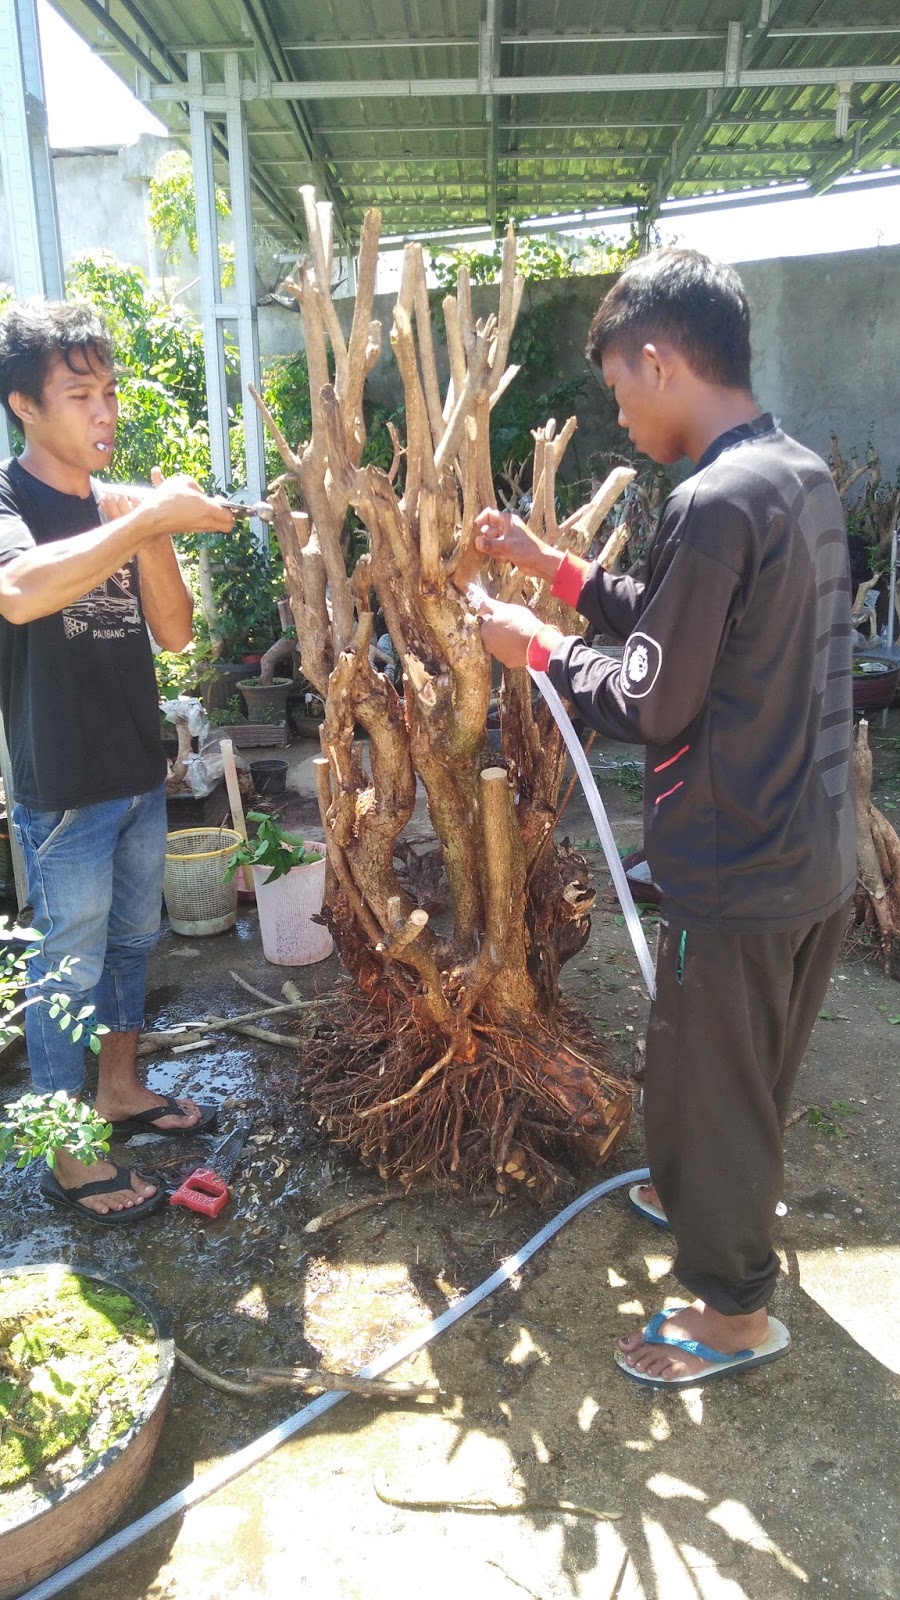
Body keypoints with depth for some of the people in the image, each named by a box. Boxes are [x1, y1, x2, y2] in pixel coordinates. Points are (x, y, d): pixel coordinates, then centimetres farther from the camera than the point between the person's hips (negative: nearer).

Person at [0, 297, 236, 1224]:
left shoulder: (117, 512, 8)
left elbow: (173, 633, 4)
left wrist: (153, 538, -11)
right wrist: (146, 519, -35)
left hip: (139, 773, 7)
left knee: (130, 941, 19)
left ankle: (121, 1092, 39)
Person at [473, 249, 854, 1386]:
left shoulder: (715, 501, -23)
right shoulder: (804, 474, 6)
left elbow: (651, 703, -20)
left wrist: (538, 650, -5)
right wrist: (553, 566, 11)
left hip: (737, 872, -9)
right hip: (817, 853, 9)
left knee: (703, 1076, 10)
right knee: (755, 1065, 27)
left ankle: (733, 1308, 30)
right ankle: (707, 1197, 52)